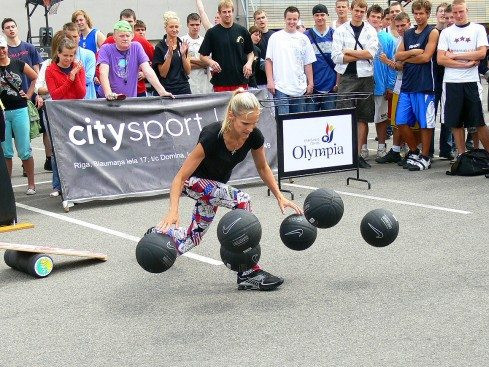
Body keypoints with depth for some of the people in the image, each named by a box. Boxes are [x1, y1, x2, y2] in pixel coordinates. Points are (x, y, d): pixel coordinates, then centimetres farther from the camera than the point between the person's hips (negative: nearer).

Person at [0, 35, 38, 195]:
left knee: (24, 150, 2)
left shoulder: (18, 64, 3)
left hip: (19, 110, 0)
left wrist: (29, 94, 7)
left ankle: (31, 184, 11)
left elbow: (36, 78, 15)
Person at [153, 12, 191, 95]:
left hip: (184, 88, 3)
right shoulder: (160, 47, -4)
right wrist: (170, 55, -17)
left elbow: (188, 71, 3)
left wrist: (183, 54, -11)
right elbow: (163, 74, -7)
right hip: (167, 90, -3)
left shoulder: (183, 45, 7)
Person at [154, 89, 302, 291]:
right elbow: (180, 177, -32)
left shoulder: (254, 136, -21)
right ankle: (248, 273, -25)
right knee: (241, 201, -31)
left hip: (217, 184, 7)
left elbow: (262, 168, 1)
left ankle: (160, 234, 51)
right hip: (194, 181, -6)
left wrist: (279, 196, -8)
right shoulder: (211, 136, -36)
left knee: (192, 238, 19)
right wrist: (173, 210, -46)